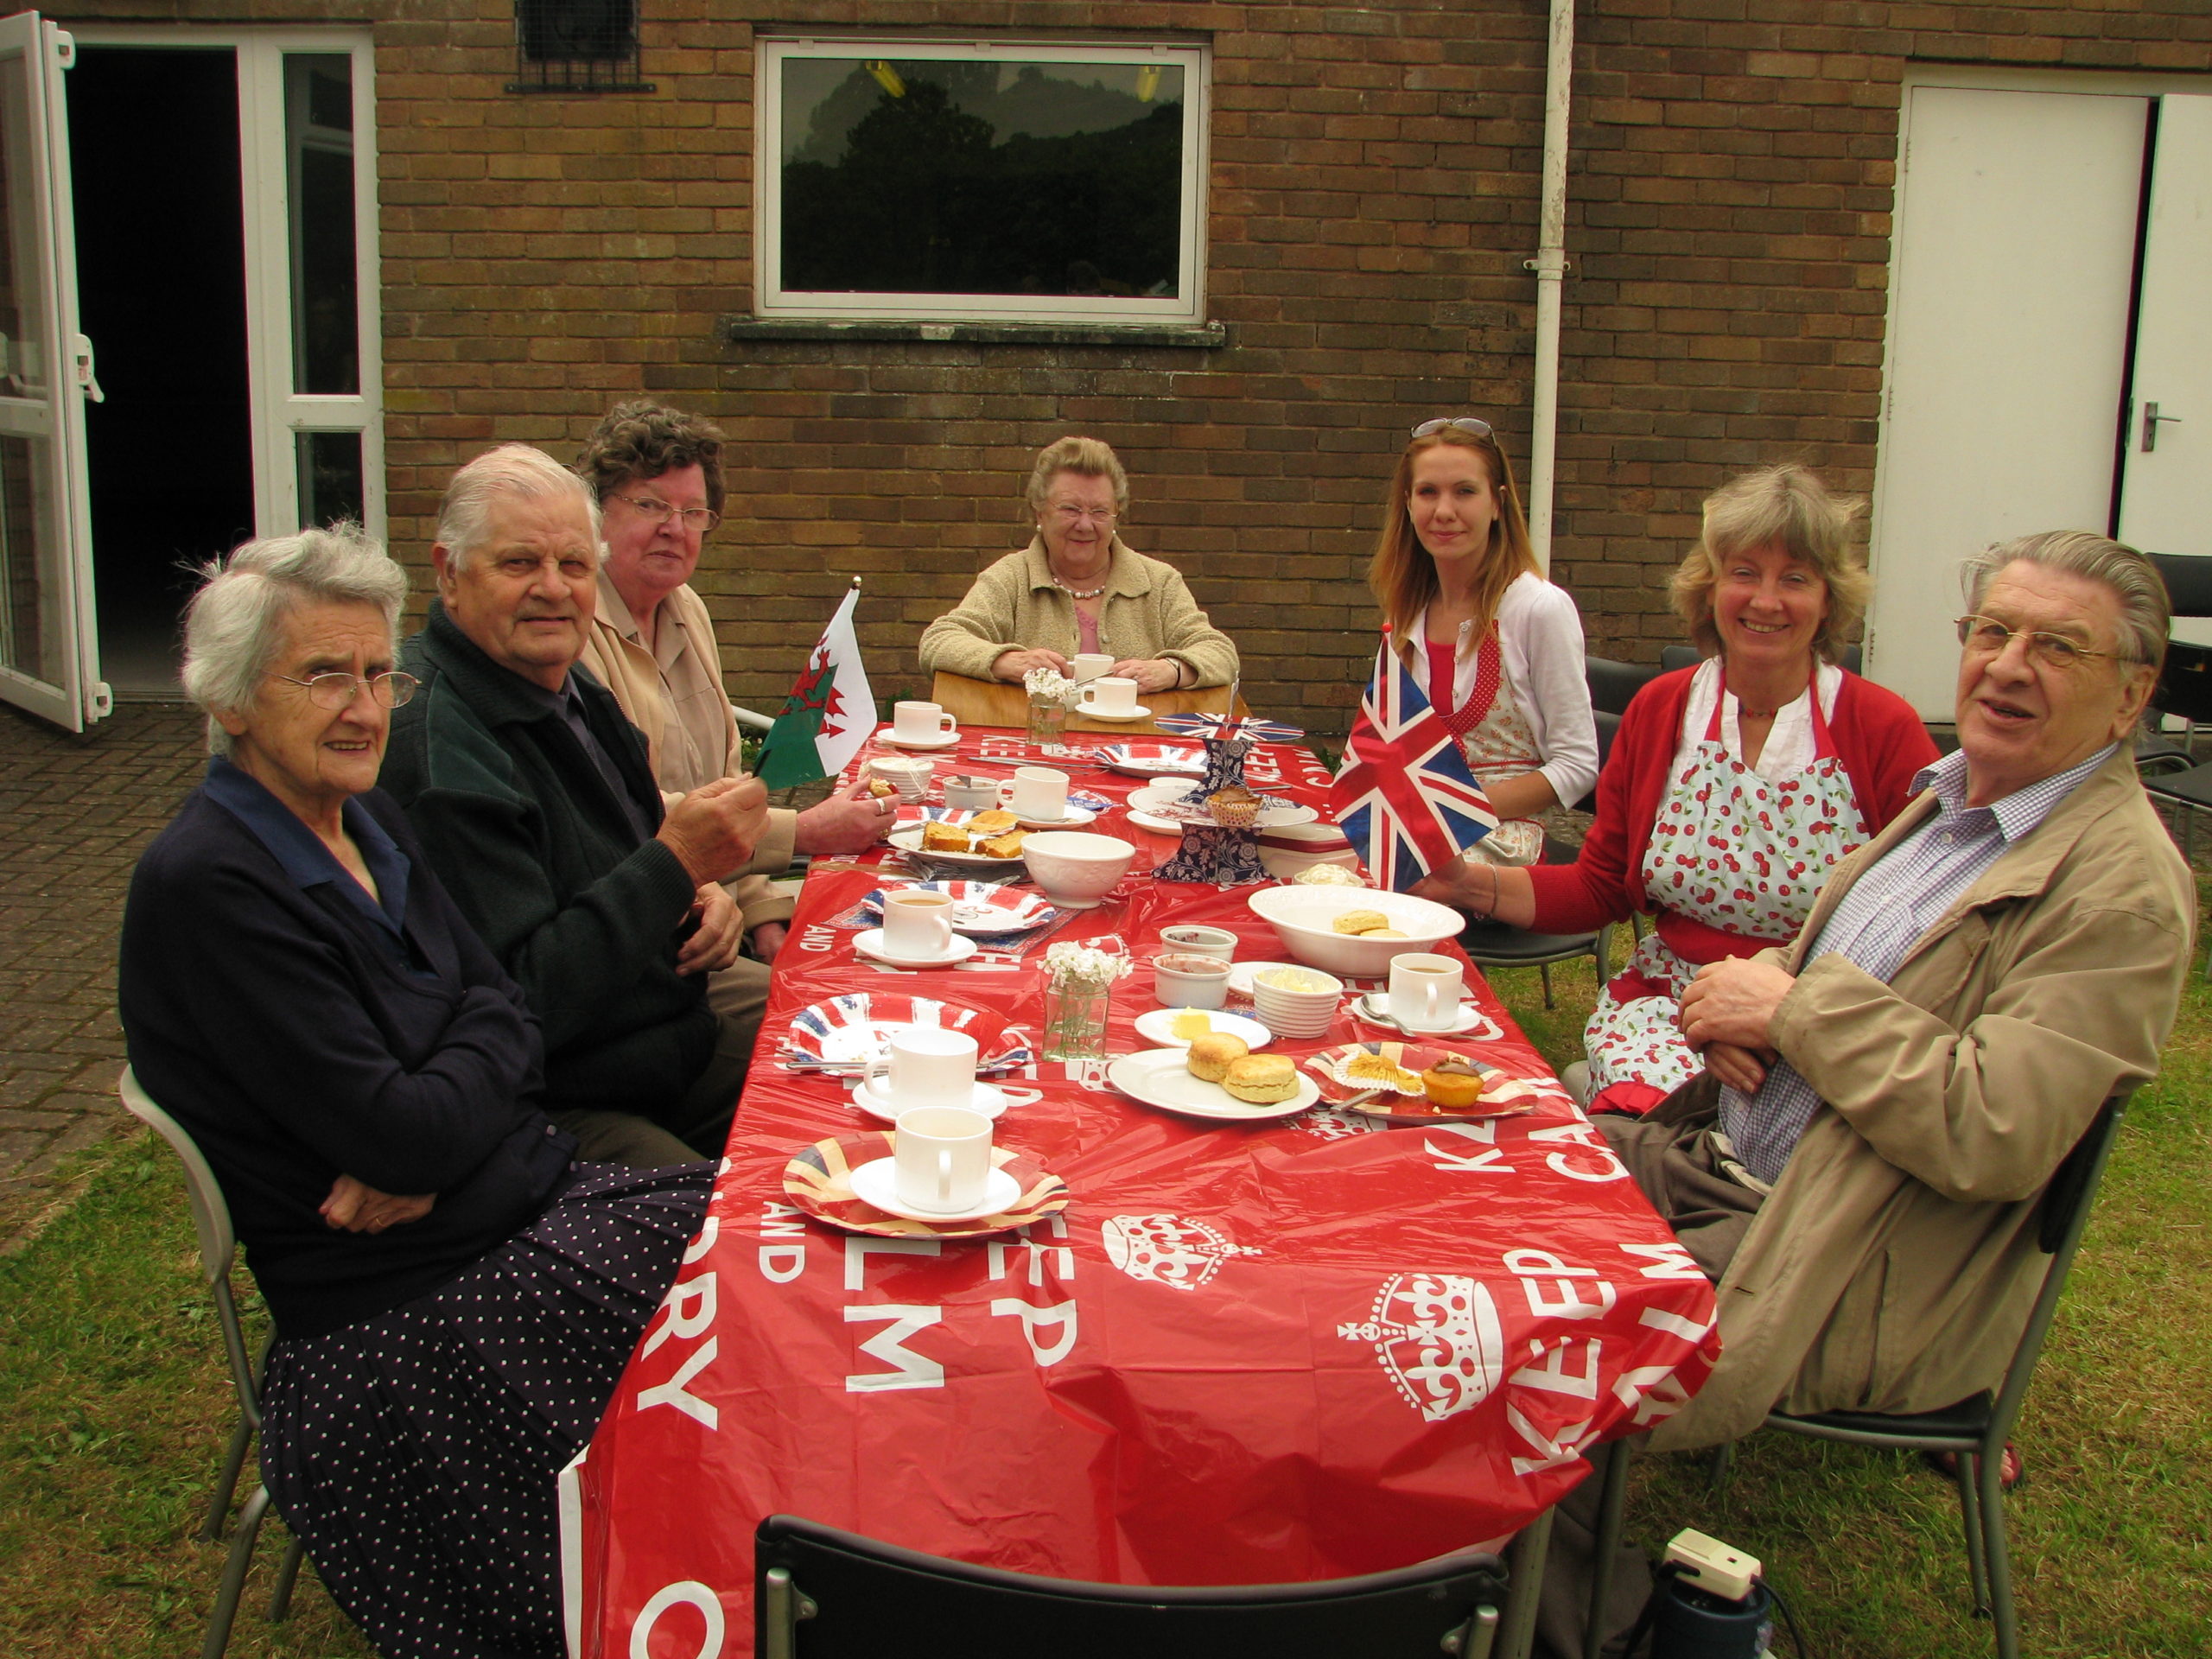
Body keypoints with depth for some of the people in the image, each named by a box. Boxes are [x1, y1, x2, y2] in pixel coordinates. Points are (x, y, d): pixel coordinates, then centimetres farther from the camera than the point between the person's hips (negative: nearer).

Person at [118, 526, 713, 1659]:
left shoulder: (366, 820, 8)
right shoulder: (205, 886, -18)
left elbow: (505, 1008, 3)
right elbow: (397, 1130, -22)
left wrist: (427, 1151, -15)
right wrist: (482, 1064, -3)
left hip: (534, 1200, 8)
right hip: (413, 1305, -8)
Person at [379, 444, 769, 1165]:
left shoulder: (567, 689, 9)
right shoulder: (438, 750, -22)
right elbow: (520, 1004, -26)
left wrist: (701, 902, 1)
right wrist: (676, 866, -26)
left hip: (670, 1033, 10)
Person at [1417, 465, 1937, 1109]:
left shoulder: (1885, 729, -4)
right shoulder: (1658, 710, 6)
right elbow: (1603, 886, 11)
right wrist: (1477, 885, -5)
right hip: (1665, 1001, 2)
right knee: (1639, 1104, -30)